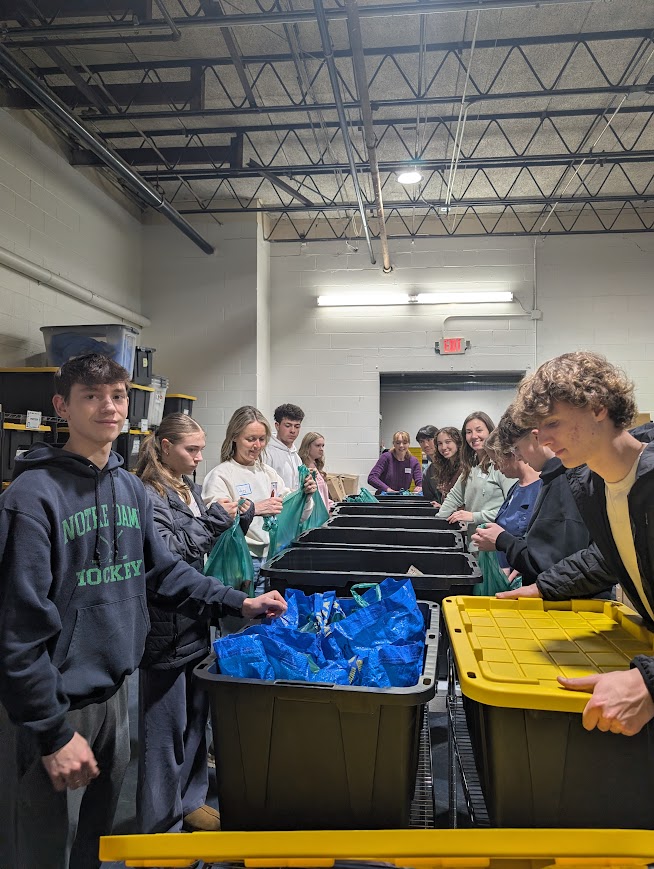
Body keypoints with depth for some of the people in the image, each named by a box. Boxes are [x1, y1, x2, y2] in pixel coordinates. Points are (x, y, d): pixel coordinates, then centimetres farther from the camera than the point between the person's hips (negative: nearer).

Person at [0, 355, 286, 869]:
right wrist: (53, 734, -19)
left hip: (113, 691, 7)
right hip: (55, 704, -6)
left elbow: (163, 571, 10)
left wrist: (238, 604, 2)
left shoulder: (131, 489, 4)